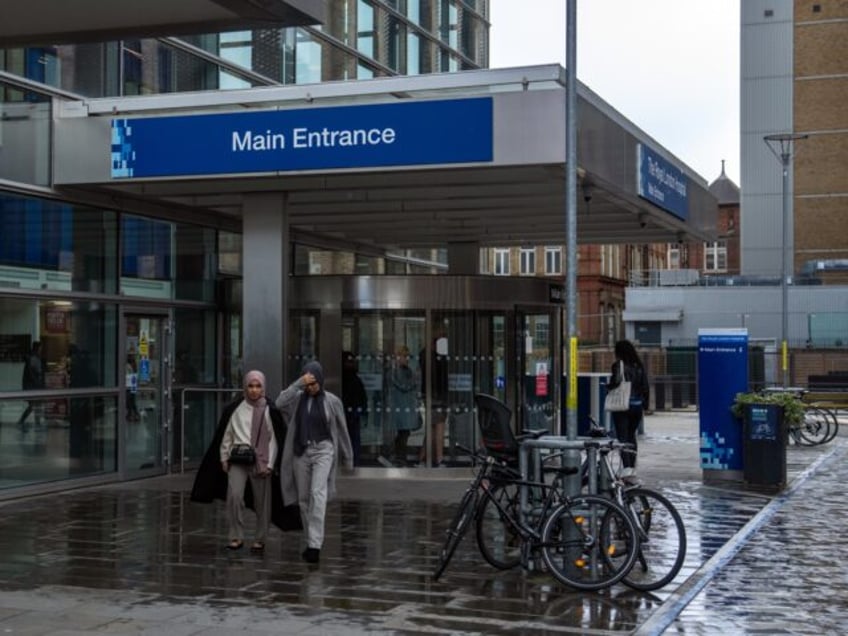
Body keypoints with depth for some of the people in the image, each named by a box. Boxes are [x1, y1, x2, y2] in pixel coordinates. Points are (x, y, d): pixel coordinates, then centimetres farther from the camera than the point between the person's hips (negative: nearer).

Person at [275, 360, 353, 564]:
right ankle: (312, 542, 24)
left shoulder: (332, 401, -2)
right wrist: (299, 383, -23)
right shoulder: (297, 398, 3)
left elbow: (342, 431, 5)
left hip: (323, 450, -3)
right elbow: (279, 402, -19)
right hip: (301, 451, 4)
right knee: (304, 498, 9)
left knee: (317, 494, -20)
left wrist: (348, 458, 11)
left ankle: (315, 545, -23)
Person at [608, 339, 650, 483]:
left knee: (623, 437, -5)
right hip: (637, 406, 6)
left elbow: (615, 382, -24)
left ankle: (627, 468, -18)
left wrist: (607, 386, -2)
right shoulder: (640, 366, 7)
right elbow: (645, 387, 7)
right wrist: (644, 405, 16)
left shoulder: (618, 365, -9)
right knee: (631, 436, 17)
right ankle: (633, 471, 22)